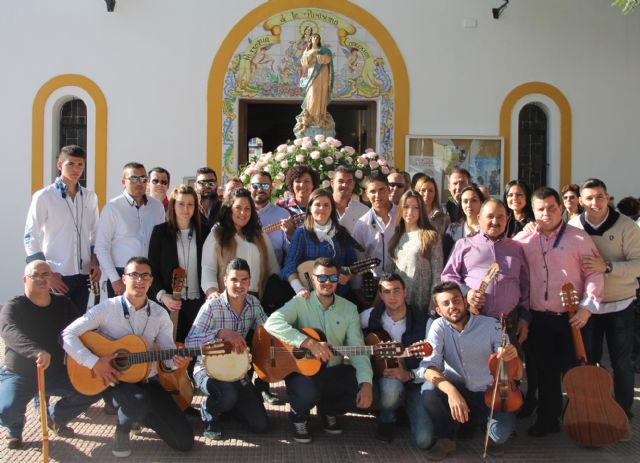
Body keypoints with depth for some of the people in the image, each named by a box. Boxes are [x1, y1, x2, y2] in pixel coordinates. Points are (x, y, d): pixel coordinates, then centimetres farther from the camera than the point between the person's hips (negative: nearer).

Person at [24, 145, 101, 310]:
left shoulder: (90, 197, 7)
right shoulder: (43, 196, -4)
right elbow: (31, 239, -5)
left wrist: (95, 263, 0)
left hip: (83, 274, 4)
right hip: (57, 276, -4)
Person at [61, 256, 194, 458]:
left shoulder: (160, 314, 1)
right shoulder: (107, 308, -9)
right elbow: (68, 335, -13)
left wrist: (176, 361, -23)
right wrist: (94, 362, -23)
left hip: (148, 381, 4)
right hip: (114, 381, -4)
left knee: (184, 441, -5)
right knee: (139, 401, -42)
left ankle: (137, 414, 22)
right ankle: (122, 430, -4)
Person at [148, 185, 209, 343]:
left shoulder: (204, 232, 8)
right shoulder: (160, 231, 3)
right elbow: (152, 269, 1)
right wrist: (162, 295, -12)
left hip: (198, 301, 2)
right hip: (169, 302, -1)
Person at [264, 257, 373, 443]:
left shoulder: (349, 309, 3)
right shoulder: (300, 303, -8)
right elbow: (272, 323, -26)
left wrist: (366, 383, -21)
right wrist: (309, 343, -35)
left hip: (335, 371, 4)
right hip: (302, 369, -4)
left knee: (367, 395, -20)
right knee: (307, 393, -37)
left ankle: (328, 410, 13)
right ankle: (298, 416, 4)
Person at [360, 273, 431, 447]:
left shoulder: (422, 320, -9)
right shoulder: (371, 316, -4)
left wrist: (409, 375, -21)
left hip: (412, 381, 0)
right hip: (383, 376, 1)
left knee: (424, 440, -18)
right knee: (392, 386, -39)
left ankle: (405, 408, 17)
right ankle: (386, 420, -3)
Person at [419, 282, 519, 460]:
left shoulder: (491, 325, -12)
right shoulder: (439, 327, -11)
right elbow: (428, 366, -25)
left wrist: (512, 357, -38)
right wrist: (450, 390, -44)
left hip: (490, 392, 1)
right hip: (456, 388, 0)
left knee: (500, 435, -23)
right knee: (429, 390, -30)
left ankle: (479, 418, 15)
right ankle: (446, 438, -4)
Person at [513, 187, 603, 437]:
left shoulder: (578, 238, -2)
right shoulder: (522, 240, 4)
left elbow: (594, 274, -1)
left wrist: (588, 306, -11)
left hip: (571, 317, -2)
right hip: (538, 319, 2)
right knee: (545, 372, 10)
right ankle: (548, 419, 23)